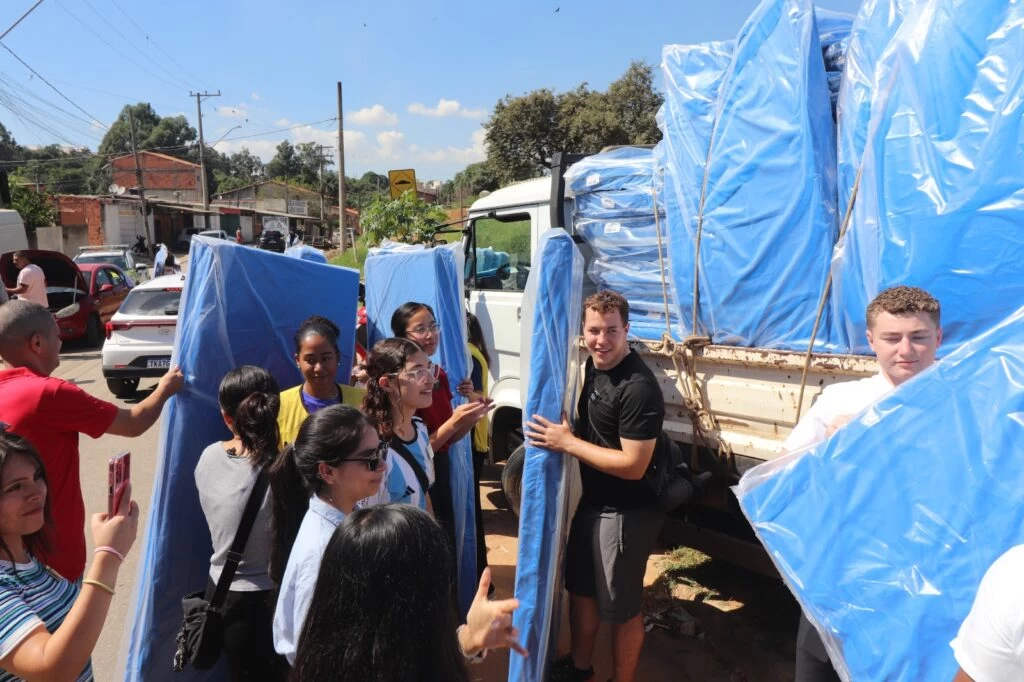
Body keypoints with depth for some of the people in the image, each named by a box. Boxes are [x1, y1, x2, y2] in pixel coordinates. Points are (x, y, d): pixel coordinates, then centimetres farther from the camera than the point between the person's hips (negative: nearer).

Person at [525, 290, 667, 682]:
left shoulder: (638, 388, -26)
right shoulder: (593, 366, 2)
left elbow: (633, 465, -26)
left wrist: (568, 443, -23)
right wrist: (560, 432, -1)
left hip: (626, 513, -9)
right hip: (592, 502, 9)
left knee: (620, 607, 9)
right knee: (580, 587, 24)